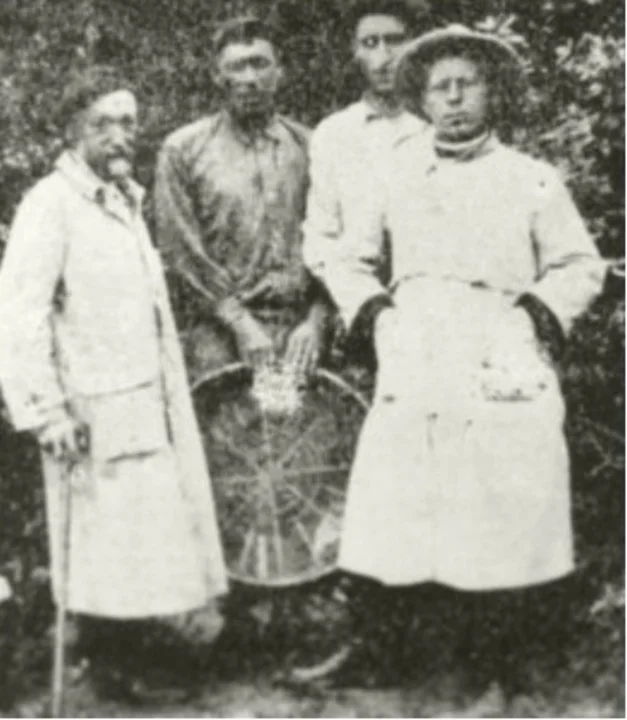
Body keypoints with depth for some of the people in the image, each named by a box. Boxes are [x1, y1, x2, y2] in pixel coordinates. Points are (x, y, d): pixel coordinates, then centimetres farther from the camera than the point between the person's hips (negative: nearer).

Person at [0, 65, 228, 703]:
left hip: (149, 406, 8)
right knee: (105, 547, -1)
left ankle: (130, 666, 25)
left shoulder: (125, 200, 15)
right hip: (97, 416, -8)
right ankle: (108, 672, 14)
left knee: (145, 546, 12)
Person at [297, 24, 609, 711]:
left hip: (503, 383, -2)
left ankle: (494, 682, 14)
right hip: (411, 381, 2)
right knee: (389, 523, 1)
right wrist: (367, 306, 5)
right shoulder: (395, 171, 12)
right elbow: (346, 255, 22)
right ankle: (365, 642, 18)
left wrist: (542, 311, -3)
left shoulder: (533, 181, 7)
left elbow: (581, 265, 13)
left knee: (496, 540, 0)